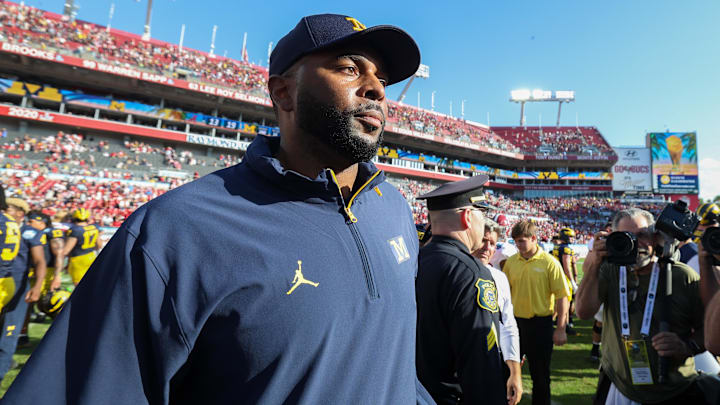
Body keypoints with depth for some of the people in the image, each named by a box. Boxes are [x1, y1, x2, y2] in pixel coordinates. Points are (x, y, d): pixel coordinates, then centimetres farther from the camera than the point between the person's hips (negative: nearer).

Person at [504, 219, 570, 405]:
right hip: (514, 322, 3)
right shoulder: (511, 262, 1)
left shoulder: (549, 262, -10)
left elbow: (562, 296, -9)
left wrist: (561, 329, -10)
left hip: (540, 324, -3)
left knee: (540, 374, 12)